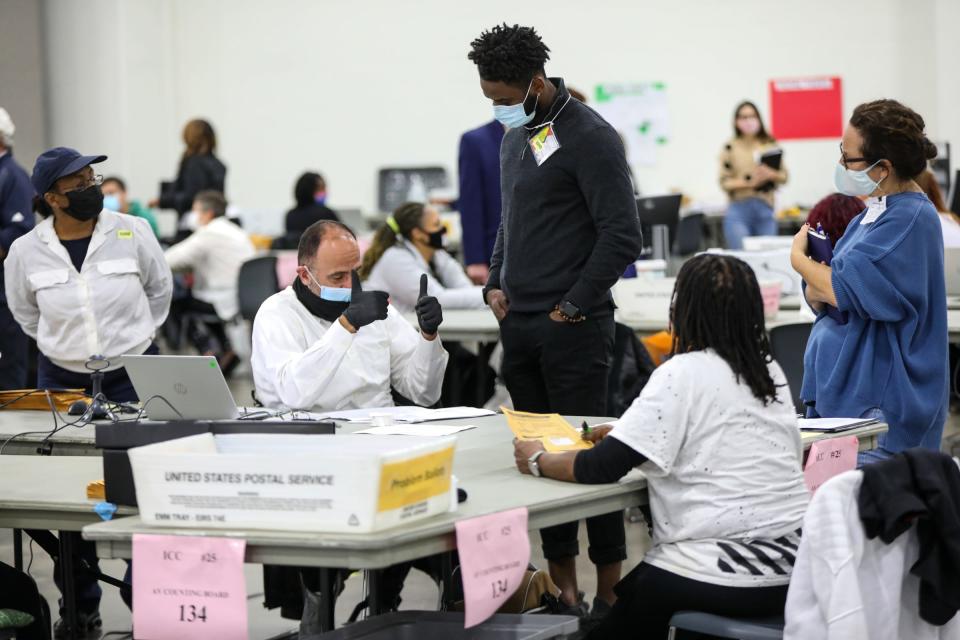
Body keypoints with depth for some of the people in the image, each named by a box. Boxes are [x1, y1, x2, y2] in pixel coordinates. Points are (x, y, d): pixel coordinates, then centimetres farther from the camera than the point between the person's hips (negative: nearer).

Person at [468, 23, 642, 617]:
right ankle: (563, 585, 17)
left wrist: (573, 306, -13)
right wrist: (496, 284, 11)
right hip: (520, 325, 8)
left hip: (572, 327, -8)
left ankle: (609, 592, 3)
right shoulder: (516, 137, 15)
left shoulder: (590, 138, -11)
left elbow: (623, 235, -15)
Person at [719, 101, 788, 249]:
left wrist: (772, 175, -12)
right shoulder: (730, 148, 0)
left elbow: (784, 176, 10)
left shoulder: (770, 145, 7)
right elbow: (724, 182, -4)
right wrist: (749, 183, -17)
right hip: (739, 209, -3)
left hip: (765, 209, 3)